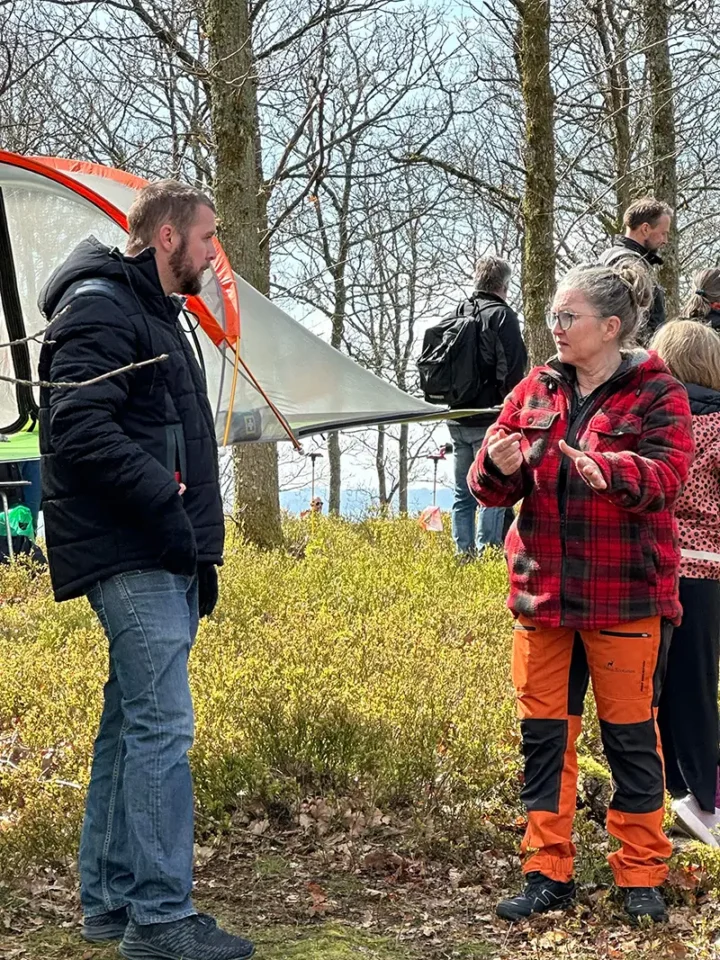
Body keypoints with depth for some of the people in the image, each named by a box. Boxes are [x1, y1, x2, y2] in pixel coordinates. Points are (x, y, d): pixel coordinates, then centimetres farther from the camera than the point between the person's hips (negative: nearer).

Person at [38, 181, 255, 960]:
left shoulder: (151, 313, 22)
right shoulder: (99, 308, -10)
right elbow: (79, 428, -22)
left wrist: (199, 551, 18)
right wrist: (163, 506, -20)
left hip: (161, 557, 10)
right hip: (129, 557, -10)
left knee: (130, 725, 12)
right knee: (162, 728, -10)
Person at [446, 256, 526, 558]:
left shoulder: (457, 313, 14)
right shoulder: (502, 314, -8)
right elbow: (513, 370, -15)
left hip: (457, 420, 7)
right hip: (490, 419, -7)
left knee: (463, 494, 12)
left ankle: (464, 554, 11)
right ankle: (485, 553, -11)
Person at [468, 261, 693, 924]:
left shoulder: (656, 394, -2)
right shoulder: (536, 391, 10)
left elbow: (664, 477, -17)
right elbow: (492, 488, 7)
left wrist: (607, 471, -36)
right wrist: (499, 465, -16)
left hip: (626, 595, -4)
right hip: (543, 591, 4)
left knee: (630, 734, 4)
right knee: (544, 733, 7)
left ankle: (642, 876, 18)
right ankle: (549, 872, 17)